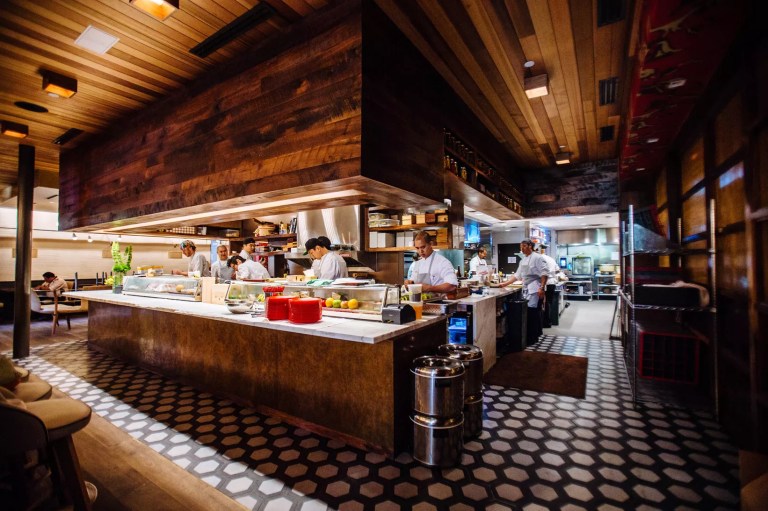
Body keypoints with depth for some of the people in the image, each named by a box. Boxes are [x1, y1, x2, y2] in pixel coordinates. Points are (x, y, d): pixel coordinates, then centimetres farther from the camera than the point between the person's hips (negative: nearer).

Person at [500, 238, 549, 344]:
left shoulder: (537, 257, -9)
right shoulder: (523, 260, 16)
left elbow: (545, 274, -15)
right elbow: (518, 275, 19)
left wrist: (542, 288, -22)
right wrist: (506, 284, 13)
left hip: (535, 290, -8)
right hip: (526, 290, 8)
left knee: (531, 313, -7)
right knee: (531, 313, 12)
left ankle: (531, 338, 1)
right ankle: (534, 336, 22)